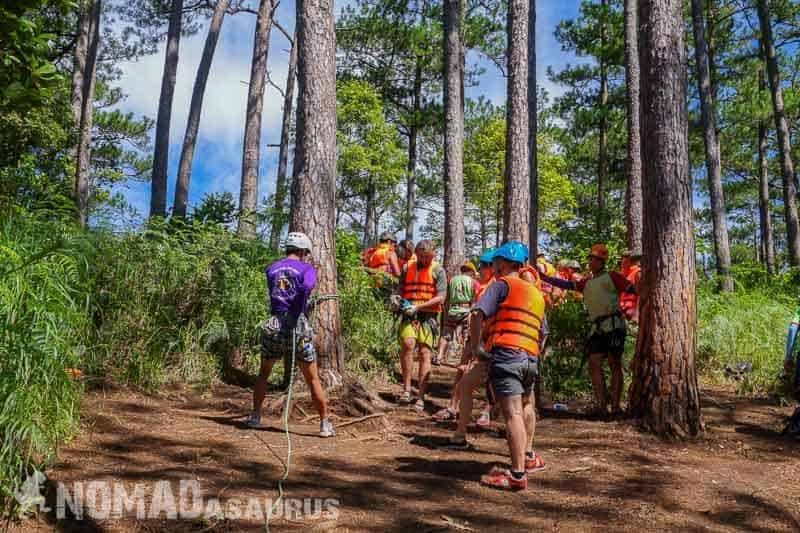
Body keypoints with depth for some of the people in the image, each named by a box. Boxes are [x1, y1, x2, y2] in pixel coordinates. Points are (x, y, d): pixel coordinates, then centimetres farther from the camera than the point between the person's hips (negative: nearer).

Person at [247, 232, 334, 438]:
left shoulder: (271, 269, 12)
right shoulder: (306, 268, -2)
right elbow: (307, 286, -24)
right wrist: (300, 312, -15)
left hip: (273, 325, 3)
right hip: (297, 326, -3)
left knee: (264, 374, 24)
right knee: (313, 379, 8)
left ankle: (255, 417, 27)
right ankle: (325, 424, 10)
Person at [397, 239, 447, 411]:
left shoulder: (438, 271, 3)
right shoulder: (407, 268, 15)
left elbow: (440, 298, -5)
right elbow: (401, 290, 25)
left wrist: (418, 306, -14)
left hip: (428, 316, -2)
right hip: (409, 315, 2)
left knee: (425, 353, -4)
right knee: (407, 344, -22)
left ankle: (421, 398, 1)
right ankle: (406, 389, -15)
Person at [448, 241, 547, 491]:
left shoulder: (502, 284, 2)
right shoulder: (536, 293, 24)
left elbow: (477, 315, -11)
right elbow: (542, 332, 25)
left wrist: (475, 346, -1)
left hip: (506, 353, -7)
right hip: (531, 358, 7)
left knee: (513, 413, -12)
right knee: (526, 404, 29)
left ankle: (517, 475, -15)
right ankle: (529, 457, 38)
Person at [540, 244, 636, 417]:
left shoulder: (611, 277, 6)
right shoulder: (587, 283, 23)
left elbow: (634, 289, -1)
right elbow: (566, 284, 22)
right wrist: (543, 277, 18)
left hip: (613, 325, -6)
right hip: (597, 328, 6)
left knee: (615, 365, -3)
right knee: (594, 364, -7)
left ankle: (616, 407, -3)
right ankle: (601, 406, -11)